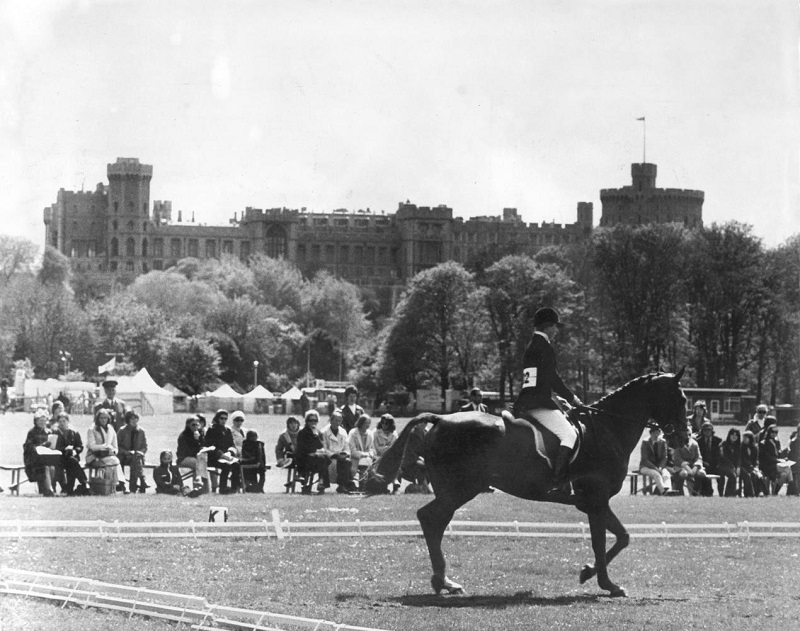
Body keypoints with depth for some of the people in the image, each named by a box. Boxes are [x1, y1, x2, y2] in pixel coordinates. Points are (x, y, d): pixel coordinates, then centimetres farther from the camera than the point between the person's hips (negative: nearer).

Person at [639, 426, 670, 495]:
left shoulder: (662, 442, 6)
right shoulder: (645, 442, -4)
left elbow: (664, 458, 6)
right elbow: (645, 459, -10)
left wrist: (660, 468, -14)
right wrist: (655, 469, -22)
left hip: (659, 467, 3)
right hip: (646, 467, -3)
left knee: (666, 474, -31)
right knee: (656, 474, -36)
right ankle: (663, 492, -49)